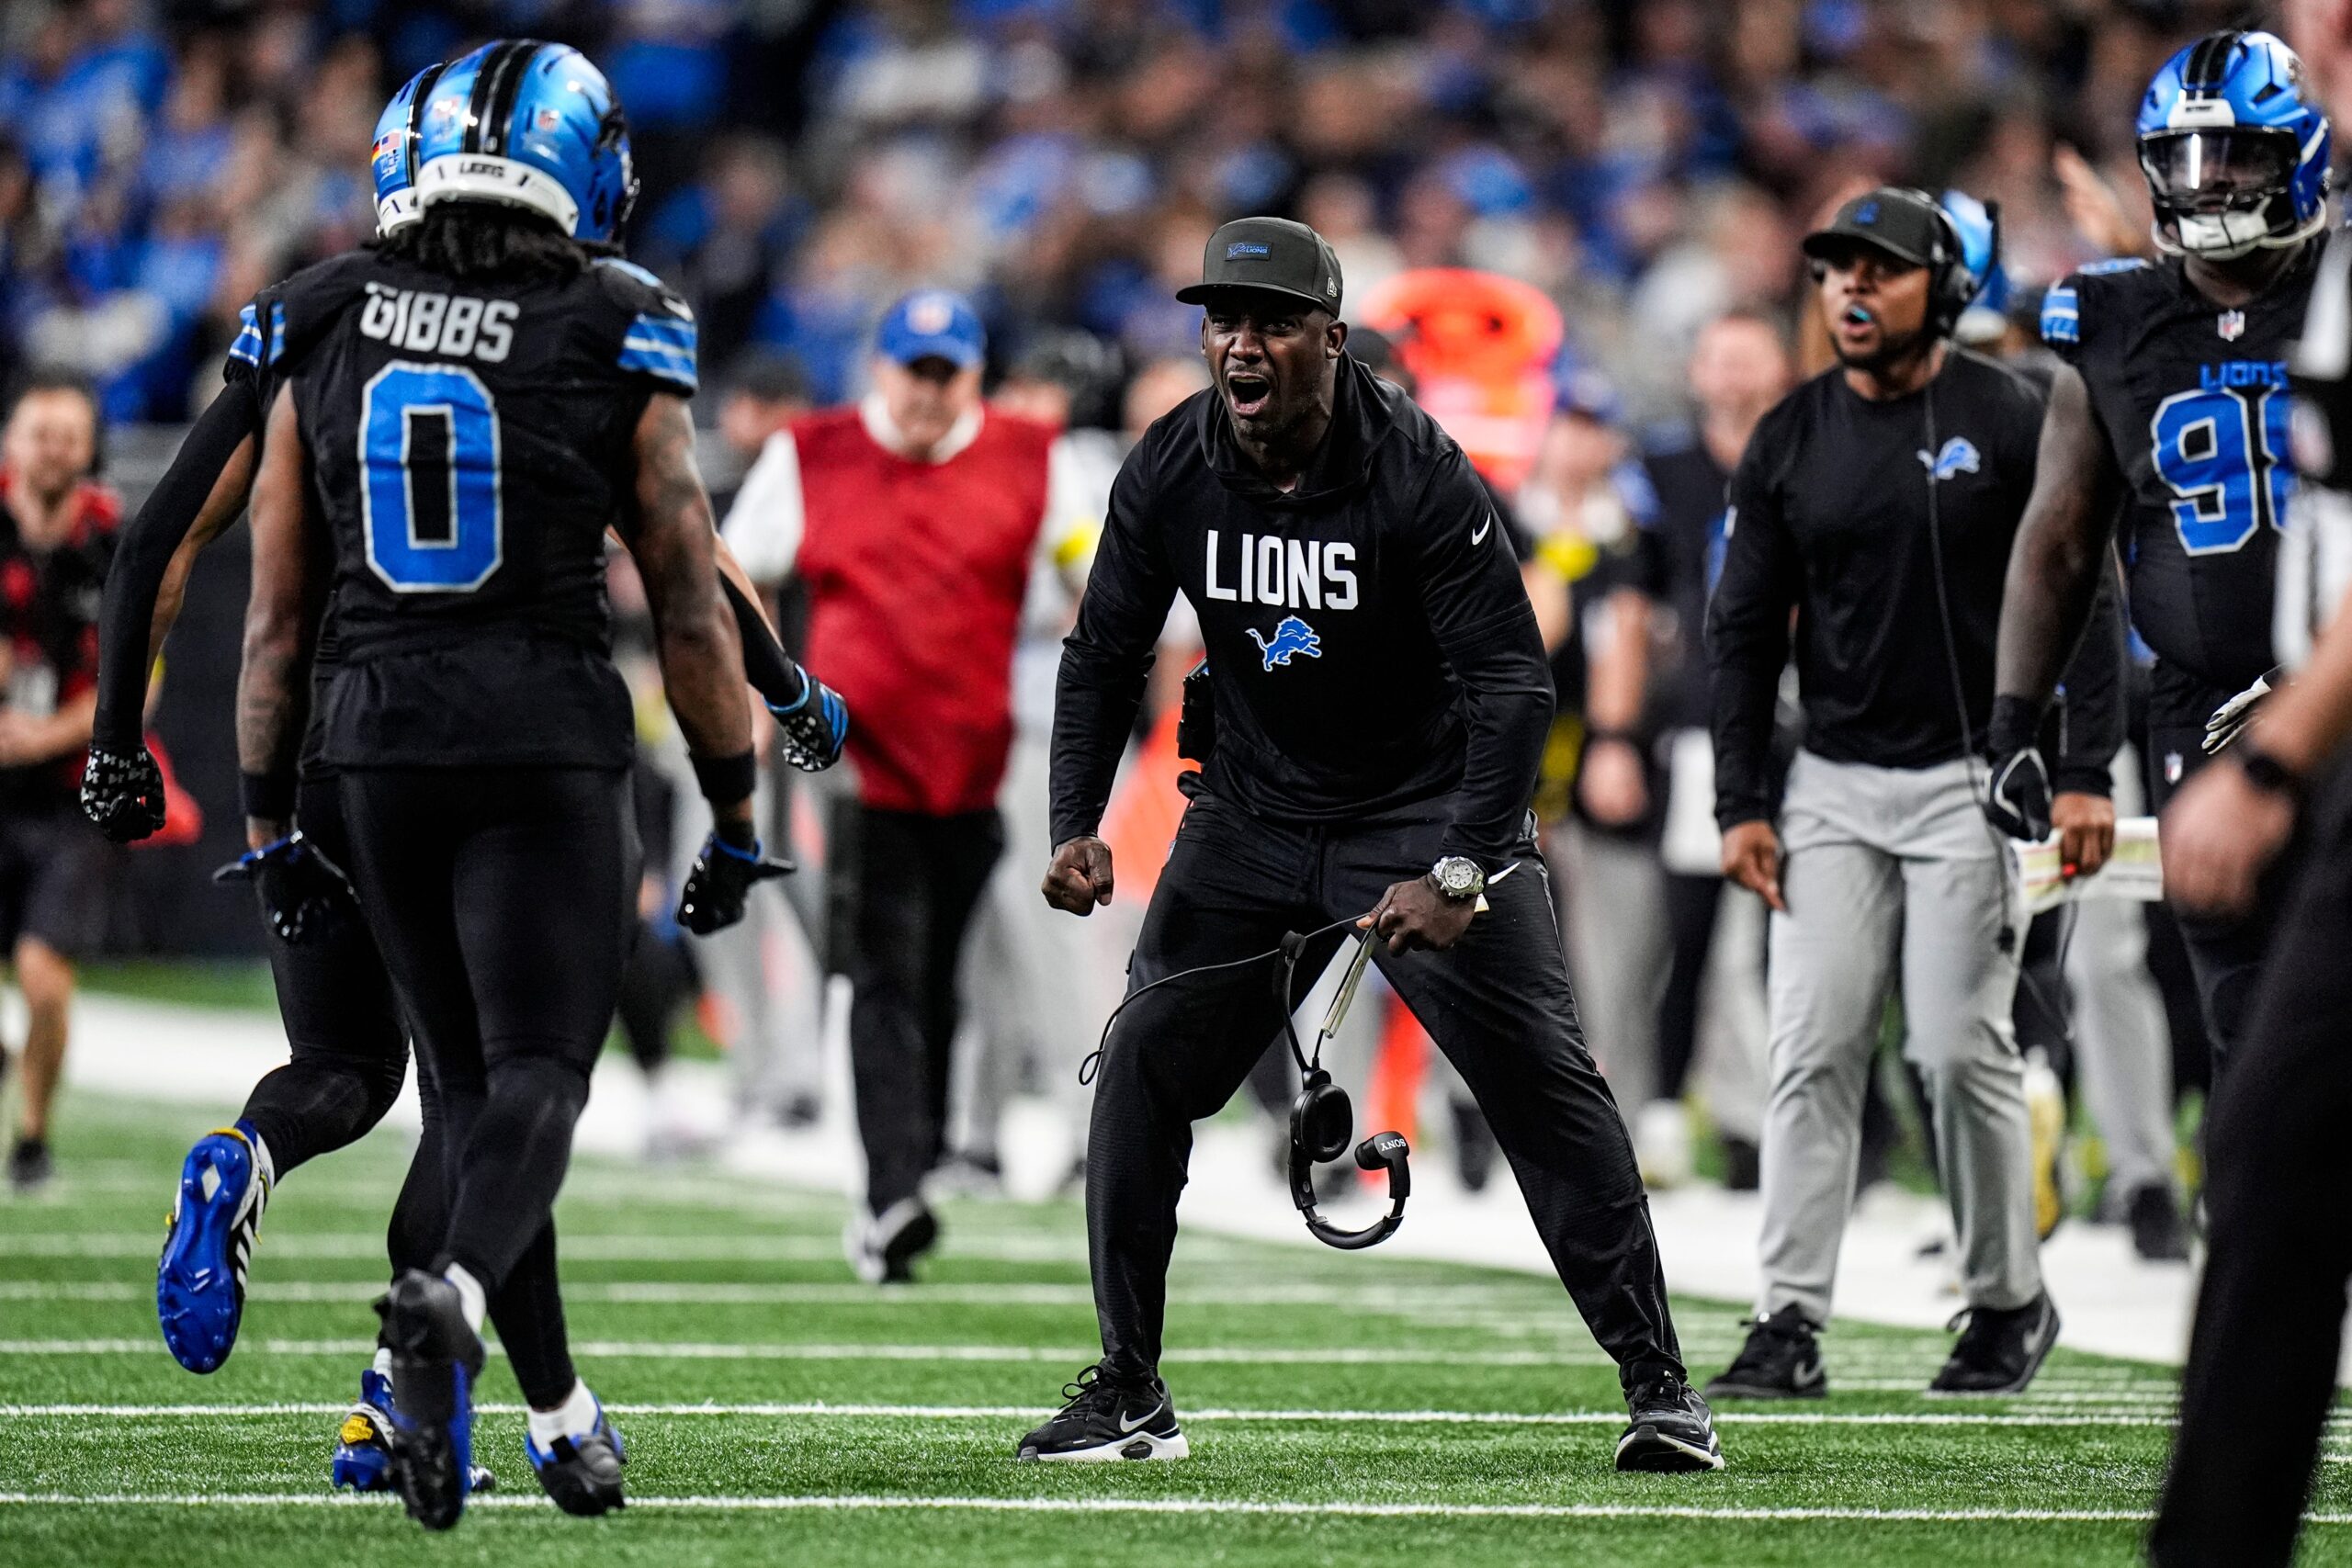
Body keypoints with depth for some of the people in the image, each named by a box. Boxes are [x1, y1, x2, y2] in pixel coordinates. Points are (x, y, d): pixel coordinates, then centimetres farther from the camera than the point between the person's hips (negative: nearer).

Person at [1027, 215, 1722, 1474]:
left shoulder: (1417, 476, -22)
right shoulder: (1168, 473, -9)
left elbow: (1513, 682, -23)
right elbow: (1105, 652, 2)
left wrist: (1460, 872, -32)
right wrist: (1078, 827, -11)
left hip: (1426, 804, -4)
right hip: (1252, 811, 4)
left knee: (1542, 1076, -11)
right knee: (1141, 1070, -3)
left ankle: (1658, 1385, -4)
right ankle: (1128, 1392, 8)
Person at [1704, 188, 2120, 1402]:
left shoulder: (2010, 423, -5)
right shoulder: (1790, 439, 6)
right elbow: (1744, 628, 9)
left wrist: (2086, 775, -12)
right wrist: (1740, 802, 2)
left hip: (1974, 781, -4)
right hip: (1833, 786, 4)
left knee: (1960, 1050, -6)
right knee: (1813, 1052, -4)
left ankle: (2010, 1302, 11)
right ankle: (1790, 1325, -4)